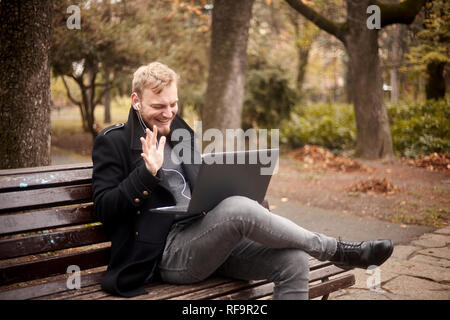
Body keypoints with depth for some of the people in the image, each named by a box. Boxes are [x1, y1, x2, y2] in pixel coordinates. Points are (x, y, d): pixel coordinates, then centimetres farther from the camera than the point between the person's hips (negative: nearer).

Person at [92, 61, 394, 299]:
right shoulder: (113, 142, 1)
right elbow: (104, 209, -6)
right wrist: (147, 172, -20)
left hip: (207, 238, 7)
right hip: (168, 251, -6)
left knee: (292, 261, -17)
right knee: (238, 208, -34)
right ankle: (337, 251, -20)